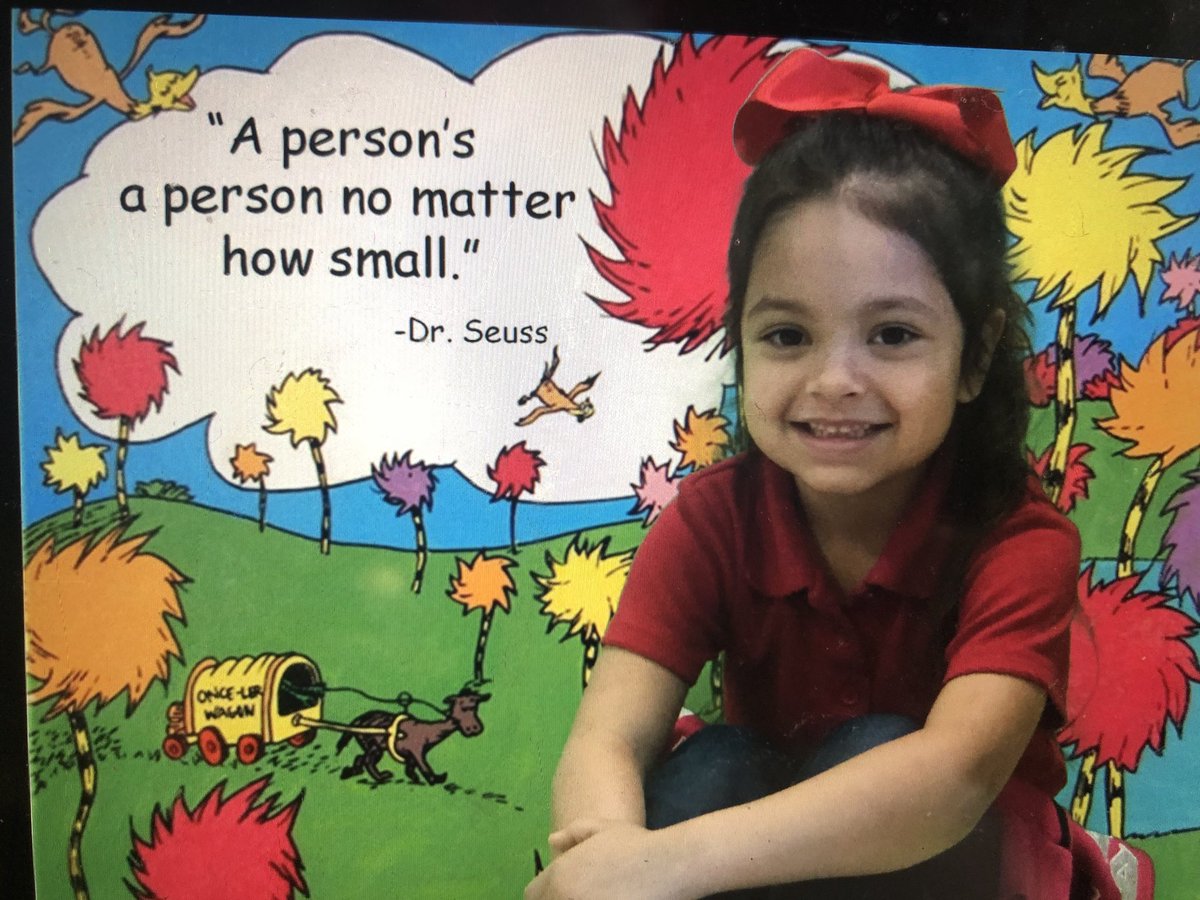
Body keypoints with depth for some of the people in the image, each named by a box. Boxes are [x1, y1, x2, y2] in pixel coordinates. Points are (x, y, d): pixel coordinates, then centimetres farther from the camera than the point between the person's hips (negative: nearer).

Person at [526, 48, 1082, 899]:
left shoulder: (1018, 542, -23)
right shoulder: (712, 518, -15)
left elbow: (957, 772, -40)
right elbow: (606, 740, -27)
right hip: (766, 828, 1)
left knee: (874, 750, -32)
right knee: (710, 767, -30)